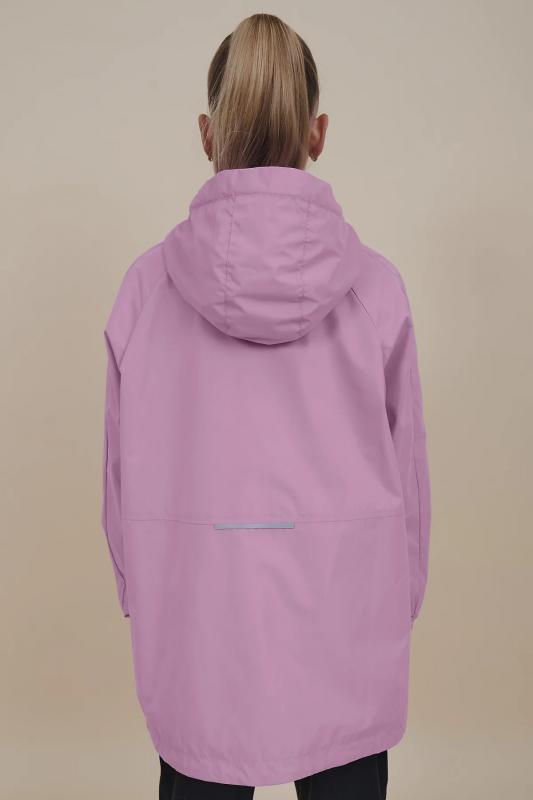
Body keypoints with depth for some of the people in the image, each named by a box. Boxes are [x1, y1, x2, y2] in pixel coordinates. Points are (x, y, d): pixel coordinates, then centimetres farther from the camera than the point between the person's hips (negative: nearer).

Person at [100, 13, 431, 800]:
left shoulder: (150, 283, -8)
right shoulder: (374, 283, -9)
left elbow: (123, 468, -1)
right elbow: (406, 464, -2)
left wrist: (141, 597, 14)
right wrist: (401, 602, 13)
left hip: (198, 620, 1)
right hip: (343, 617, 0)